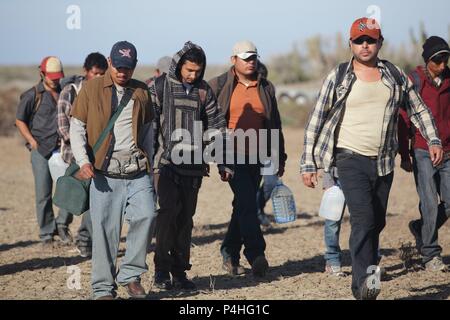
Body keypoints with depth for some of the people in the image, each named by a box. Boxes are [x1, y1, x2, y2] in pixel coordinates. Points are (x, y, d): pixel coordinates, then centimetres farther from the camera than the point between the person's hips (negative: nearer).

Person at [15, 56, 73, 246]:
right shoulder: (33, 95, 1)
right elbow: (20, 121, 5)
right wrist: (33, 142, -4)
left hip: (63, 148, 3)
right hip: (41, 150, -3)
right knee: (43, 194, 1)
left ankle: (62, 224, 8)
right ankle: (46, 234, 11)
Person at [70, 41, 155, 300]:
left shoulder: (142, 92, 11)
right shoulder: (92, 89, 3)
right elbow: (77, 128, 3)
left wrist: (150, 162, 15)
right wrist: (83, 161, -10)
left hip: (137, 171, 2)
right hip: (105, 172, -2)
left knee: (145, 215, -15)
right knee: (105, 228, -2)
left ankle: (131, 274, 1)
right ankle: (103, 288, 8)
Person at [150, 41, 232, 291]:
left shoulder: (204, 91, 10)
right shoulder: (160, 86, 1)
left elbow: (217, 127, 13)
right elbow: (149, 123, -2)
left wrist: (223, 163, 9)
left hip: (193, 165, 4)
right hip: (166, 162, -3)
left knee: (186, 218, 5)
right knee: (169, 210, -14)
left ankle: (180, 272, 12)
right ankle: (161, 269, -5)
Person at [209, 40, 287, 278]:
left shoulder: (265, 88, 13)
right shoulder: (219, 86, 1)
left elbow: (274, 124, 18)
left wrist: (279, 157, 16)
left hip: (257, 157, 5)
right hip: (232, 156, -5)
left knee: (243, 206, 10)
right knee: (247, 203, -15)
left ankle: (230, 254, 21)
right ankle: (256, 254, -17)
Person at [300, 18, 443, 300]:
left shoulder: (396, 75, 9)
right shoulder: (338, 77, 0)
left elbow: (419, 110, 18)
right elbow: (316, 121, 3)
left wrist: (434, 140, 3)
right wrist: (308, 163, -1)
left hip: (384, 162, 4)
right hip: (351, 159, -4)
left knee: (377, 224, 10)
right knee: (363, 219, -21)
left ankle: (360, 286, 22)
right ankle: (366, 280, -30)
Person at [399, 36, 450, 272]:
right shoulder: (414, 81, -5)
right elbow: (404, 120, -3)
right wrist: (404, 156, -5)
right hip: (423, 153, -5)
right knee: (430, 204, -6)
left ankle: (420, 229, 26)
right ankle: (431, 255, 4)